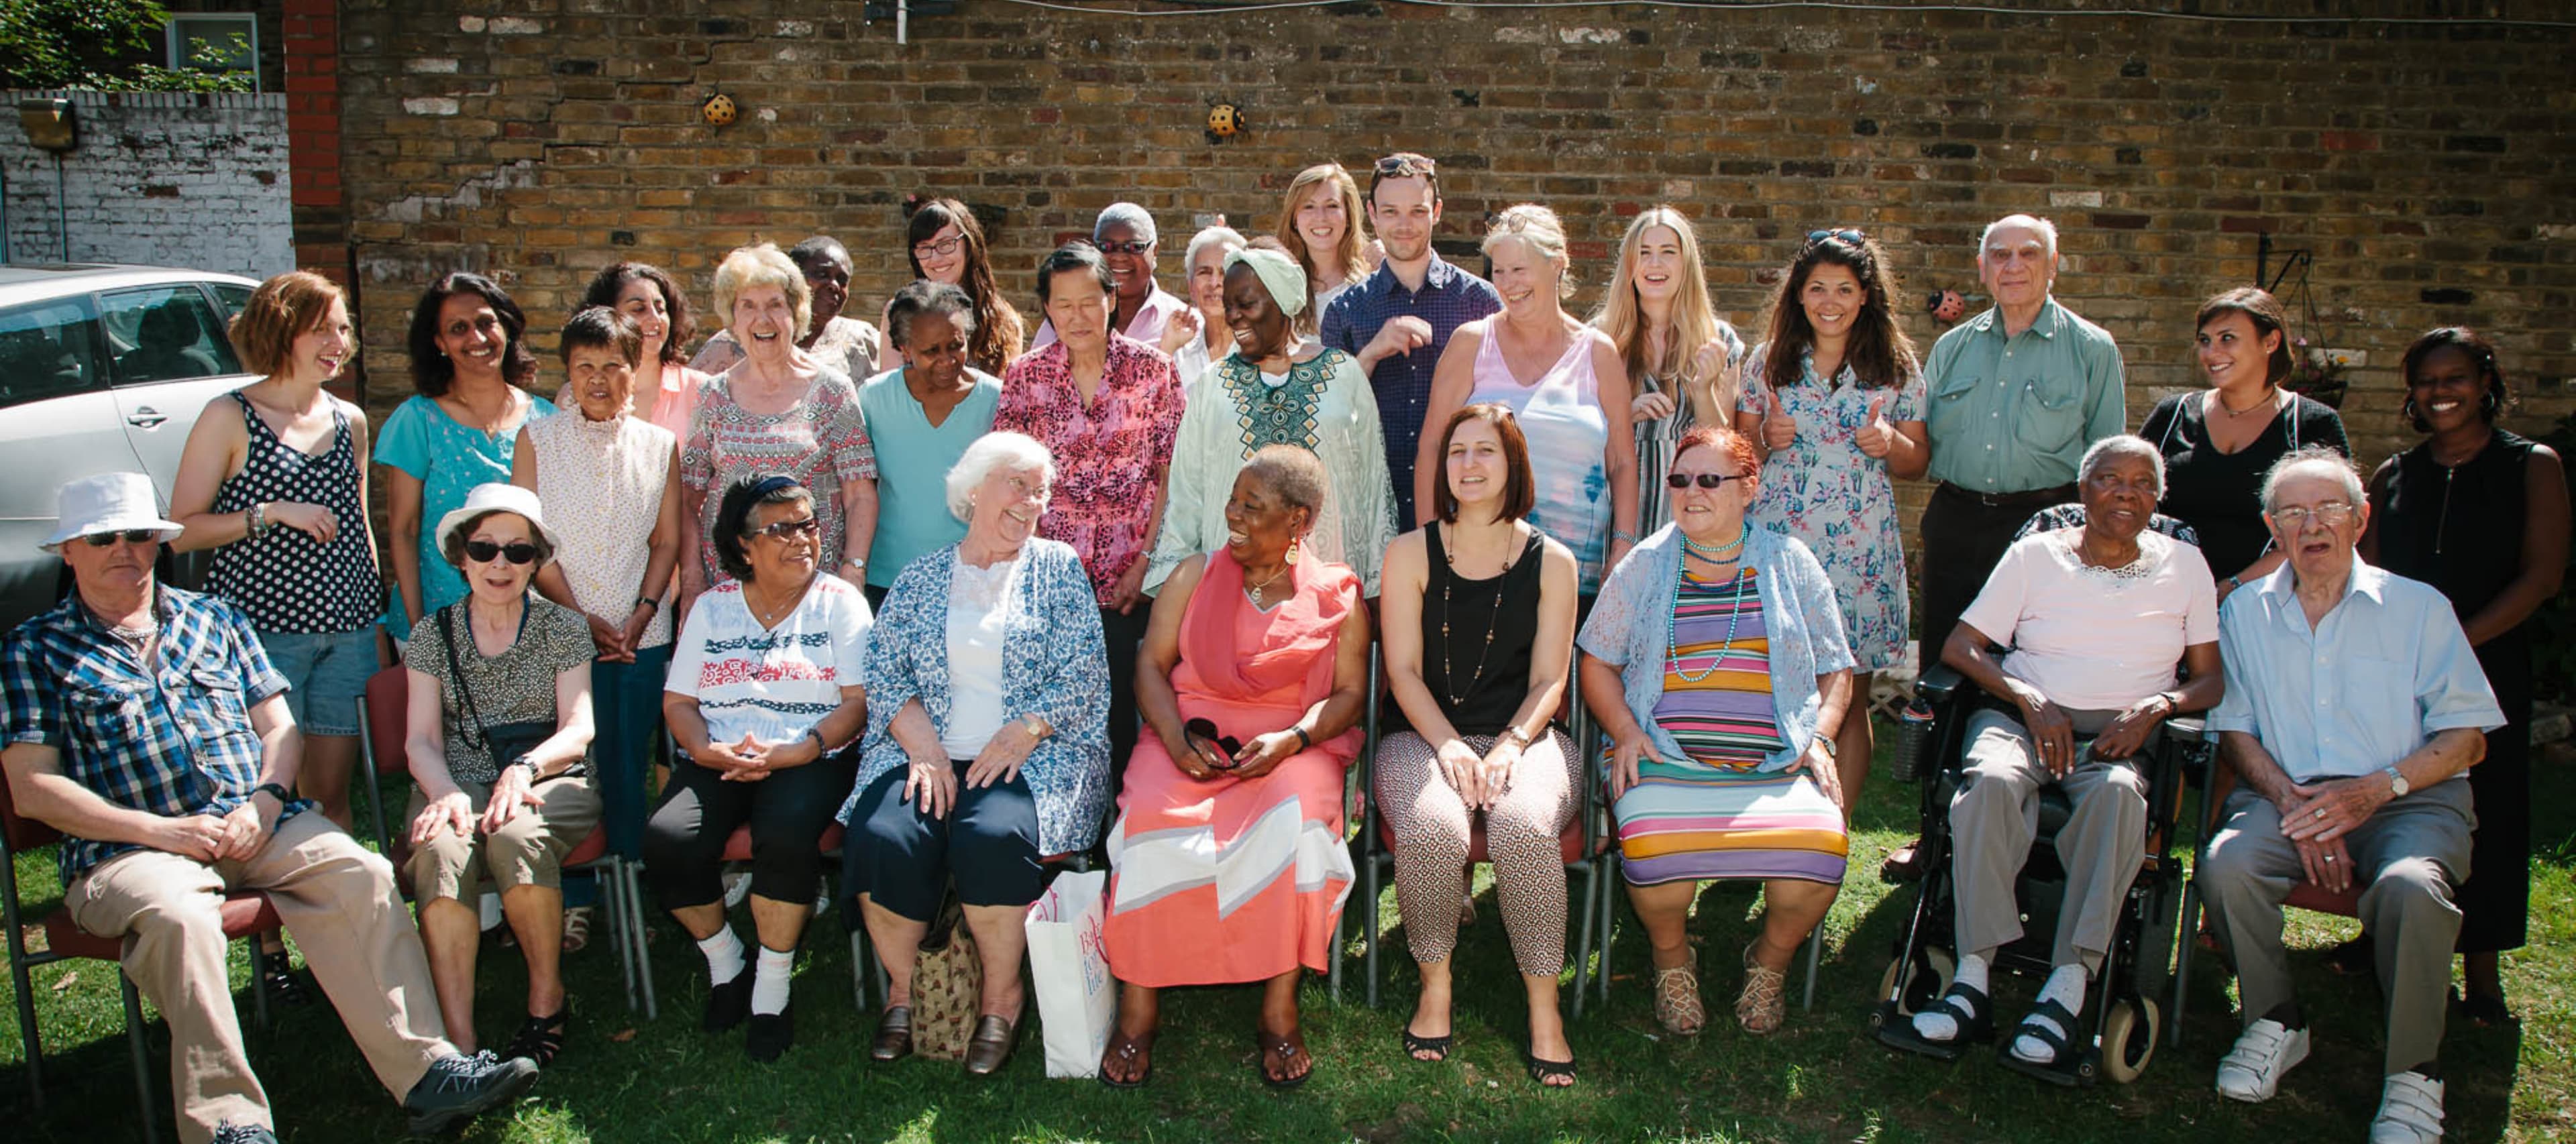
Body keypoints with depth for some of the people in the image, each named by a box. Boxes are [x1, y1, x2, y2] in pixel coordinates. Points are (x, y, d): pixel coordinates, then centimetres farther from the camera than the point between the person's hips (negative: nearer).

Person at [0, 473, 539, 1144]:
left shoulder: (215, 621, 21)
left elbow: (280, 729, 18)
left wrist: (264, 801, -4)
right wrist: (163, 830, -11)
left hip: (258, 827, 3)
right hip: (129, 849, -3)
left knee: (361, 876, -25)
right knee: (178, 917, -37)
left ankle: (425, 1071, -31)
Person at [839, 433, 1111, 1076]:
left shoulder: (1057, 569, 9)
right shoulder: (920, 580, 14)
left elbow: (1083, 677, 0)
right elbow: (885, 674, 6)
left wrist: (1021, 734, -15)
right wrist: (925, 749, -11)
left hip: (1034, 755, -2)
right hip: (929, 755, 2)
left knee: (995, 836, -32)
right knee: (883, 839, -26)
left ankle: (1003, 996, -10)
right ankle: (902, 989, -2)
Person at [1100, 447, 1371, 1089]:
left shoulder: (1336, 596, 10)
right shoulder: (1194, 577, 14)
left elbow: (1349, 693, 4)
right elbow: (1152, 665, 9)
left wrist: (1291, 740, -15)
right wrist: (1175, 735, -11)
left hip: (1292, 744, -1)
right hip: (1190, 737, 1)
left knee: (1295, 818, -35)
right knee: (1153, 818, -31)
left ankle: (1279, 1010, -22)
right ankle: (1138, 1008, -21)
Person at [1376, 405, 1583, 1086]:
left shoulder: (1552, 563, 7)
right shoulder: (1410, 555, 6)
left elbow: (1549, 680, 3)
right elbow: (1404, 670, 0)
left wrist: (1509, 746, -15)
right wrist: (1449, 745, -16)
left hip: (1523, 739, 0)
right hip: (1426, 738, 0)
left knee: (1525, 827, -34)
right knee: (1432, 828, -33)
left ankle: (1543, 1005, -16)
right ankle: (1435, 985, -8)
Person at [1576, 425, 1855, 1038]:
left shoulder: (1790, 563, 13)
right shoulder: (1644, 566, 12)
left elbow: (1836, 670, 17)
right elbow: (1598, 662, 14)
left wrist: (1820, 738, 1)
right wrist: (1624, 731, -2)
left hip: (1778, 765, 1)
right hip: (1666, 761, -1)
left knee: (1818, 848, -29)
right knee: (1654, 852, -32)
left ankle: (1770, 961, 7)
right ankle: (1672, 959, 6)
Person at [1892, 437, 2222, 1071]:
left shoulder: (2184, 566, 15)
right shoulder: (2036, 555, 10)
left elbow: (2211, 677, 12)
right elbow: (1959, 646, 5)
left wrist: (2157, 706, -10)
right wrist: (2029, 698, -12)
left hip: (2121, 733, 1)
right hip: (2023, 715, 0)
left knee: (2117, 792, -37)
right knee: (1992, 778, -37)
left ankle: (2068, 984, -39)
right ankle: (1972, 977, -38)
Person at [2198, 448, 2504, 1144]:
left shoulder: (2419, 607, 7)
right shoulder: (2244, 612, 13)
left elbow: (2466, 737, 3)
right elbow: (2233, 729, 8)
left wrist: (2378, 788, -14)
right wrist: (2290, 800, -11)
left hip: (2409, 799, -1)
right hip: (2285, 794, 2)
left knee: (2411, 887, -35)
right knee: (2225, 865, -31)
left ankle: (2413, 1073, -14)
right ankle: (2274, 1022, -5)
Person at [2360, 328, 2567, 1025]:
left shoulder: (2532, 466, 4)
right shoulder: (2394, 475, 12)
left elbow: (2542, 574, -6)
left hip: (2486, 665, -2)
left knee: (2485, 809, -3)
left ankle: (2480, 967, 6)